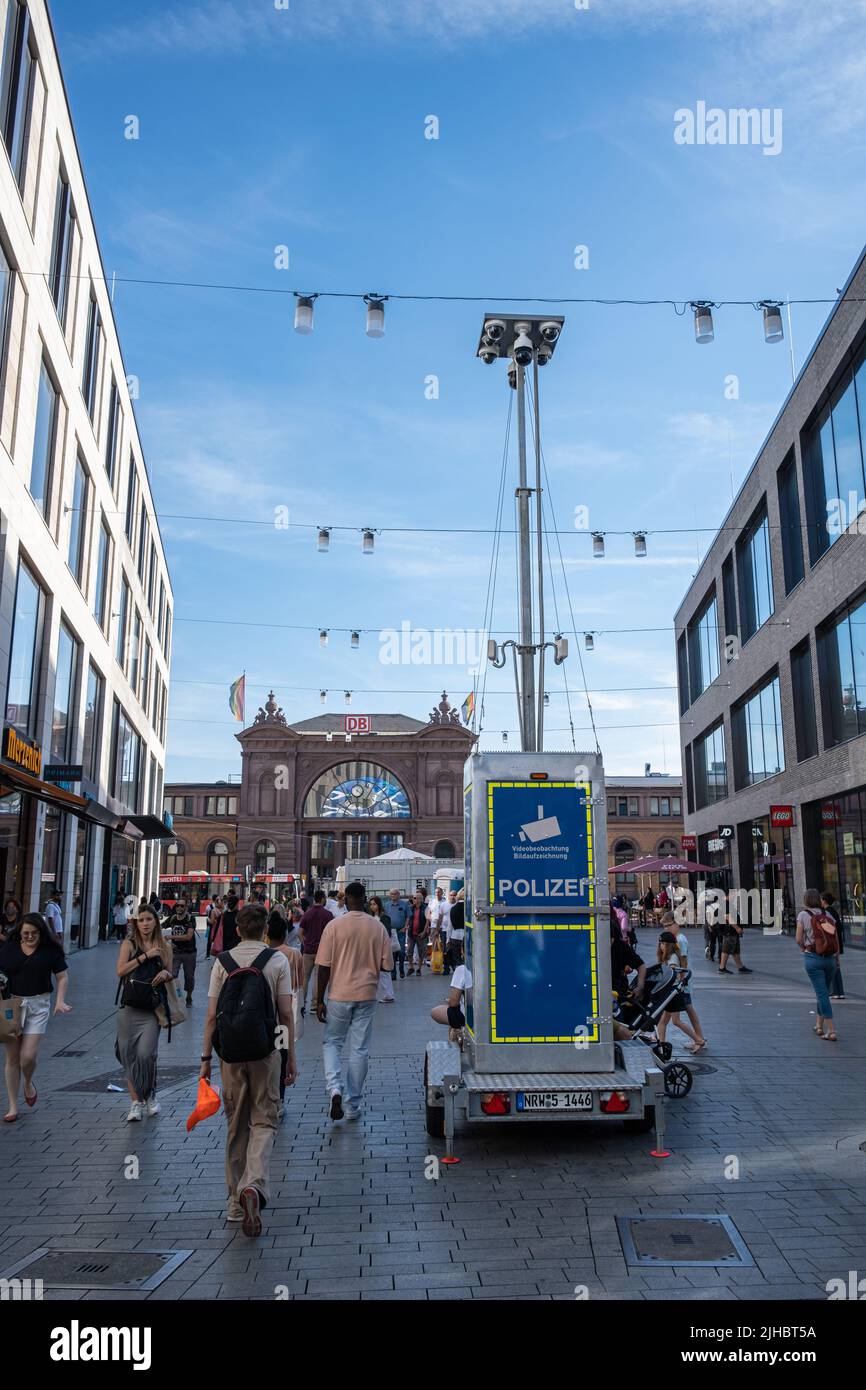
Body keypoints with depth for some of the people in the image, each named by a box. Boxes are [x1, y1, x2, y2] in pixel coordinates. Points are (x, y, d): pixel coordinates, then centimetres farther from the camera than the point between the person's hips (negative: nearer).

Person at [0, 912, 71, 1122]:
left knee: (28, 1055, -8)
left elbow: (62, 977, 3)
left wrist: (60, 1001, -10)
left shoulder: (50, 949, -2)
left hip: (38, 1005, -2)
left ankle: (28, 1084, 27)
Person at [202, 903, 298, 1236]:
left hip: (230, 1054, 2)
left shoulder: (223, 961, 1)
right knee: (263, 1122, 7)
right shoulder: (277, 960, -3)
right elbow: (286, 1015, -4)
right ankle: (254, 1184, -16)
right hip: (265, 1052, -2)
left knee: (236, 1125, 14)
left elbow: (211, 1016, 0)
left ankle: (236, 1201, 20)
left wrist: (206, 1057, 6)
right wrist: (292, 1058, 3)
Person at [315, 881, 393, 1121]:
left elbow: (324, 966, -8)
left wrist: (319, 1000, -1)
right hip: (367, 995, 2)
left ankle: (334, 1088, -7)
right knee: (360, 1050, 10)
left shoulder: (334, 925, -8)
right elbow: (386, 965, 2)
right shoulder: (378, 927, -2)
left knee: (332, 1042, 15)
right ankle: (353, 1106, 15)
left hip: (339, 995, -2)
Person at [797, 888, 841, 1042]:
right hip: (830, 959, 4)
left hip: (812, 958, -4)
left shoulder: (803, 915, -3)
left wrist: (803, 947, 17)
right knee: (824, 991, 18)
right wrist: (837, 959, 13)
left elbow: (799, 939, -4)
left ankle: (832, 1031, -8)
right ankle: (819, 1025, 29)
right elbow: (836, 939, 5)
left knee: (822, 993, -3)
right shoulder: (827, 915, 8)